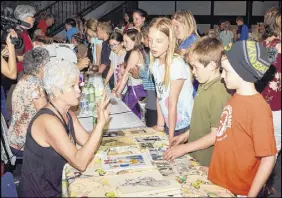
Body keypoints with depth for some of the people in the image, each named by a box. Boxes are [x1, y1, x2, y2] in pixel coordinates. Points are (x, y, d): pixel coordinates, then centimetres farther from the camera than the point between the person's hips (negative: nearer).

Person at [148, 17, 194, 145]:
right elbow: (159, 96, 5)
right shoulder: (155, 63, -1)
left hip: (185, 126, -6)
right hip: (169, 124, 6)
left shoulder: (177, 64, -23)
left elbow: (173, 103, -20)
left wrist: (171, 136, -15)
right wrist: (160, 124, 6)